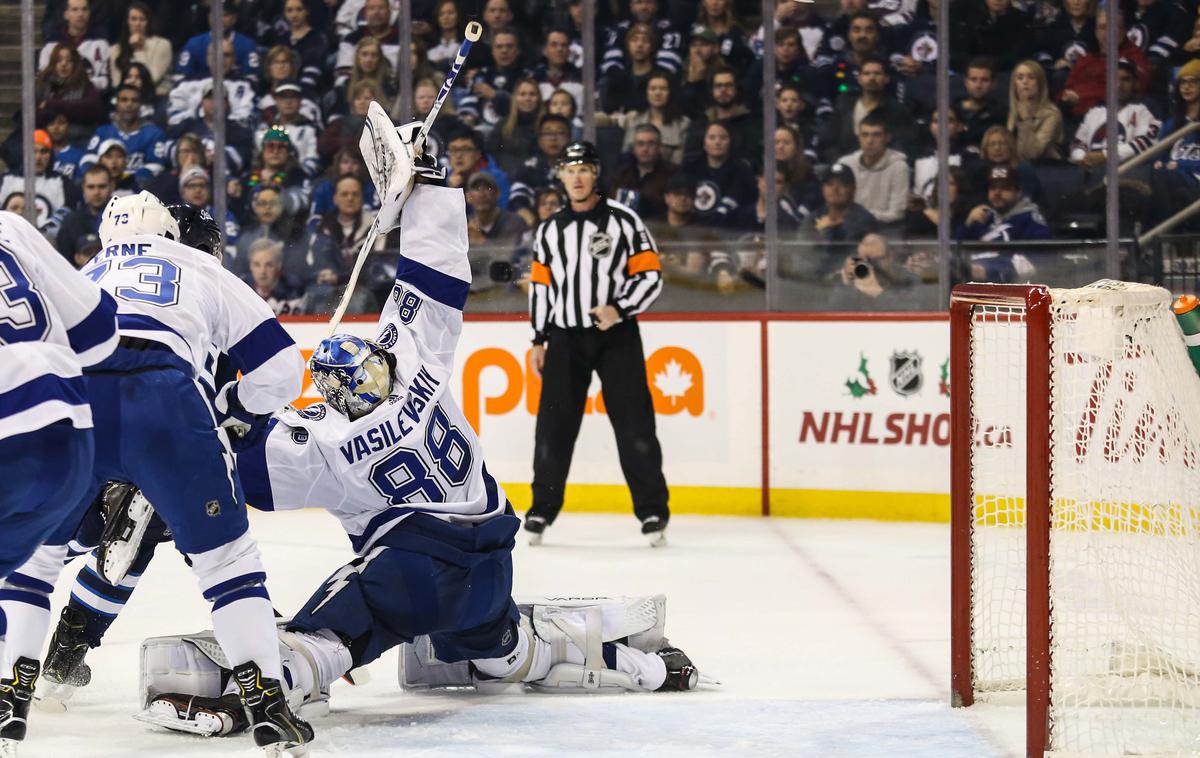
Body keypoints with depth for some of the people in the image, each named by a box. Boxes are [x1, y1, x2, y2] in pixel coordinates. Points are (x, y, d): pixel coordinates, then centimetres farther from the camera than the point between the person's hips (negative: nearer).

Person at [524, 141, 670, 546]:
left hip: (616, 334, -3)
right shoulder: (549, 231, 10)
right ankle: (543, 508, 9)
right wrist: (539, 340, 11)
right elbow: (540, 286, 15)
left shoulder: (623, 221, -3)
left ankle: (653, 511, 0)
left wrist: (619, 310, -17)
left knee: (634, 423, -5)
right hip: (566, 337, 3)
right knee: (554, 425, 0)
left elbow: (650, 274, -4)